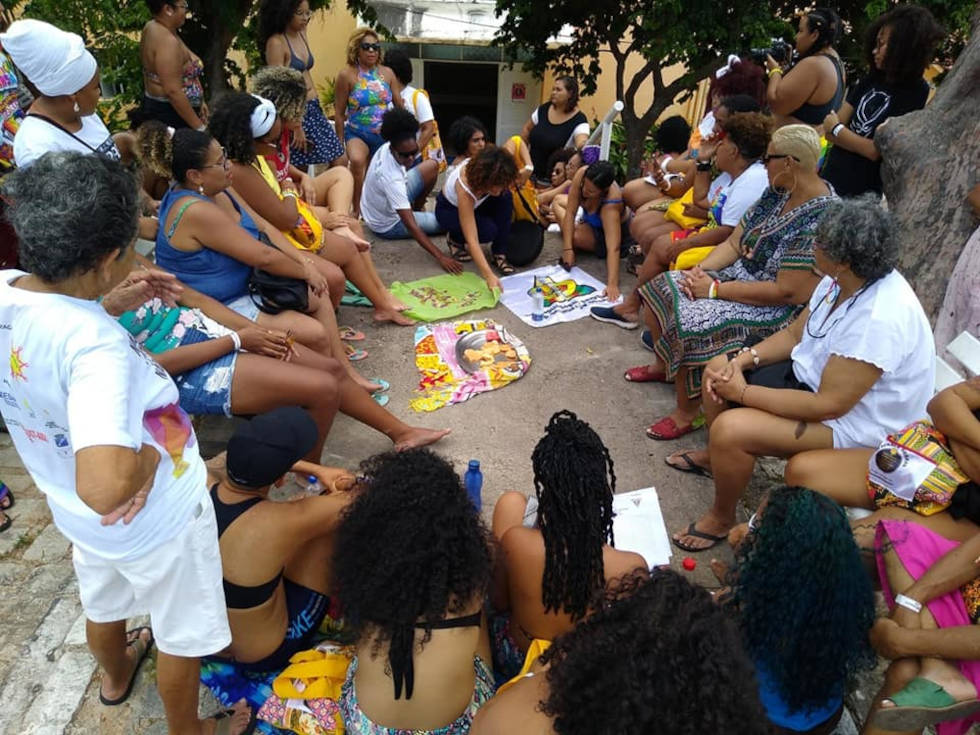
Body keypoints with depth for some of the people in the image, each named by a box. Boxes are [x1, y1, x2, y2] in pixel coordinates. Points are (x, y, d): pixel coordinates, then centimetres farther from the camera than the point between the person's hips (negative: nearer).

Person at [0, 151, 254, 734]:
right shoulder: (96, 347, -39)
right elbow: (106, 487, -49)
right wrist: (150, 457, -29)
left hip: (74, 513, 8)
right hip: (156, 521, -7)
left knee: (104, 602, 36)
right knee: (182, 634, 21)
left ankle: (116, 676, 67)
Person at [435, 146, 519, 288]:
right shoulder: (464, 188, -45)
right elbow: (472, 239, -49)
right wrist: (489, 276, -57)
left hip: (475, 205, 6)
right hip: (448, 209, -6)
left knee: (505, 198, -27)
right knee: (488, 230, -33)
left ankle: (499, 254, -16)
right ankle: (455, 239, 1)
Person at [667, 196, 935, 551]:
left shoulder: (879, 319, -34)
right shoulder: (842, 281, -7)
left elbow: (829, 404, -32)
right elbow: (795, 333, 6)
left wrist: (743, 393, -25)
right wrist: (744, 358, -10)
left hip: (853, 420, -9)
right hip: (812, 375, 9)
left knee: (730, 429, -27)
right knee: (718, 370, 8)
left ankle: (721, 518, 2)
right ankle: (715, 455, 33)